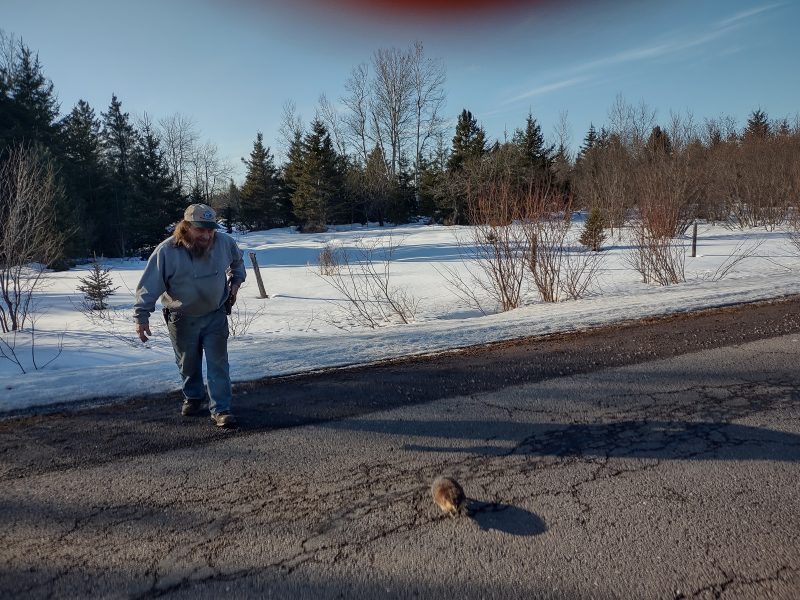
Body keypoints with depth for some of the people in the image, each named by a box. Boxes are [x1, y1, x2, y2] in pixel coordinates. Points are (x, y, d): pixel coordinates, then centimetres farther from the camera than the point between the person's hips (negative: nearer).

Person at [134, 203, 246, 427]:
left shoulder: (225, 242, -11)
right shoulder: (166, 251, -22)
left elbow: (237, 262, 14)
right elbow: (149, 286, -17)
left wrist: (235, 282, 4)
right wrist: (142, 316, -19)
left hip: (216, 315, 1)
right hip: (182, 319, -1)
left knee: (218, 363, -1)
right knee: (188, 364, 16)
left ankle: (221, 409, 6)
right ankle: (193, 398, 40)